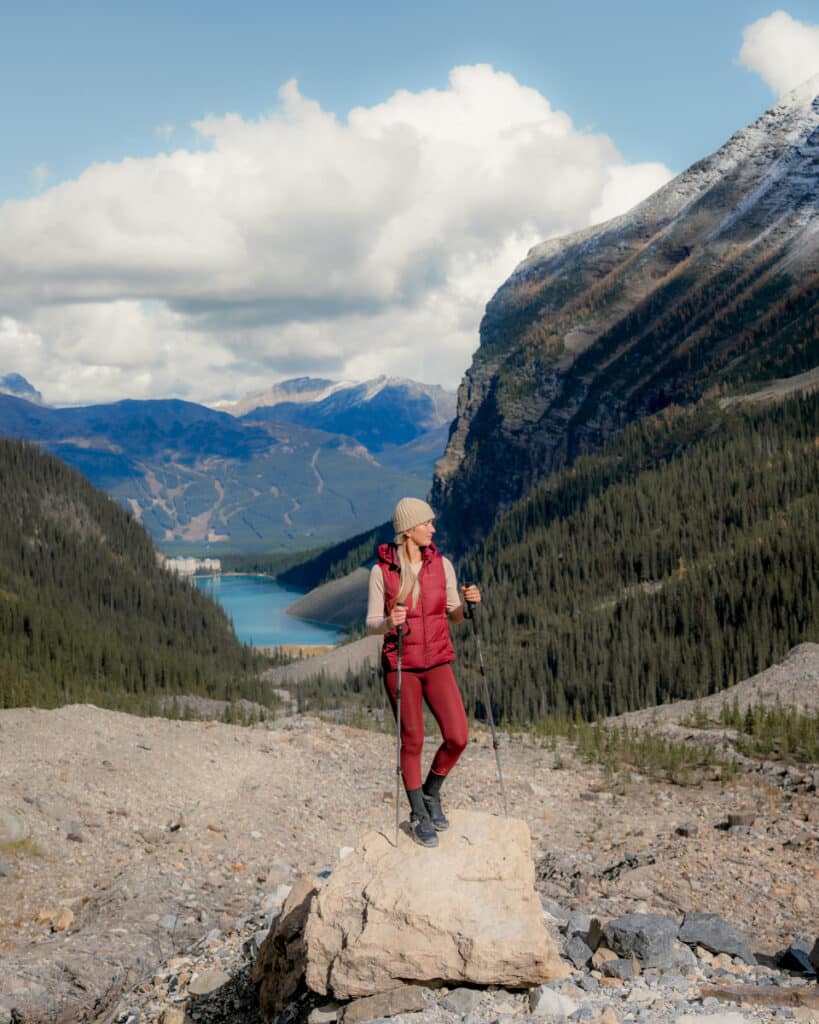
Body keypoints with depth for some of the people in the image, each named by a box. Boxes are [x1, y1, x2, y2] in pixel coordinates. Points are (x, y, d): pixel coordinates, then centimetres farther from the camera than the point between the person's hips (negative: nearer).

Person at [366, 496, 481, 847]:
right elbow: (372, 624, -4)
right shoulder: (382, 571, -8)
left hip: (437, 663, 3)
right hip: (400, 664, -3)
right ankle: (419, 816, 21)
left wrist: (468, 601, -14)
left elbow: (454, 616, 8)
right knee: (412, 742, 3)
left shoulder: (442, 564, 0)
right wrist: (389, 623, -26)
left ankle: (431, 792, 21)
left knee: (457, 737, -7)